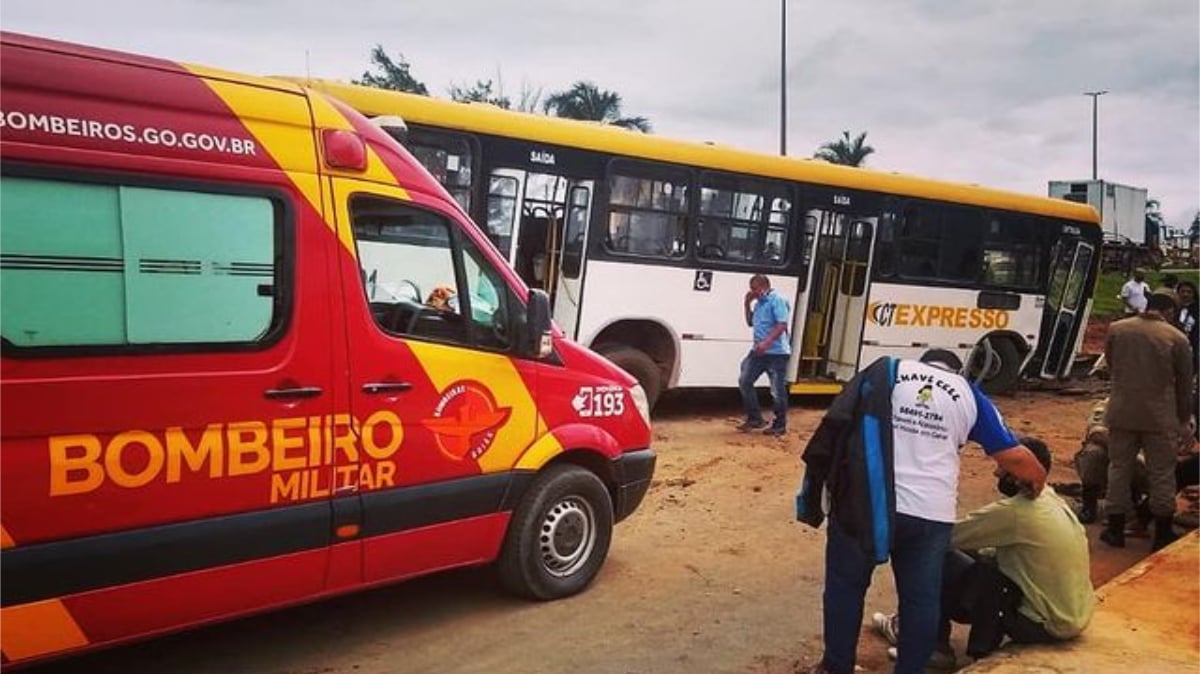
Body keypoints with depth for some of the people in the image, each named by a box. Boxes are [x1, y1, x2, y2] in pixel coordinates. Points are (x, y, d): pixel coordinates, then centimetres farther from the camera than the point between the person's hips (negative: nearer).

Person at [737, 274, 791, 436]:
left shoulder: (777, 300, -13)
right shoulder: (759, 303, 14)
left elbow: (782, 325, -21)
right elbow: (750, 322, 25)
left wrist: (766, 342, -30)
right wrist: (747, 304, 11)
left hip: (776, 352, -9)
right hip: (758, 351, 9)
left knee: (777, 390, -1)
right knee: (745, 381, 8)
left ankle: (780, 425, 11)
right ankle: (755, 418, 18)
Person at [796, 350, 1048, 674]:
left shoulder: (885, 371, 12)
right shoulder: (968, 393, 15)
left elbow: (839, 422, 7)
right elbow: (1015, 457, 14)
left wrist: (823, 481, 16)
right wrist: (1035, 481, 35)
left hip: (864, 502, -1)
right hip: (931, 513, 1)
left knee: (845, 587, 17)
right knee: (921, 599, 18)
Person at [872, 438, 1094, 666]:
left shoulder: (1014, 511, -23)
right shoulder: (1052, 500, 4)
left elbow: (946, 536, -14)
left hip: (1047, 625, -9)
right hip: (1075, 618, 9)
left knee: (943, 560, -5)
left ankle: (935, 645, 13)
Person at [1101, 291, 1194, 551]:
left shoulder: (1116, 329, 0)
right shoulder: (1177, 338, -5)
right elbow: (1184, 383, 4)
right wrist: (1184, 419, 14)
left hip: (1121, 412, 2)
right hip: (1160, 416, -2)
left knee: (1119, 468, 12)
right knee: (1162, 473, 10)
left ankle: (1115, 529, 18)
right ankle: (1163, 534, 19)